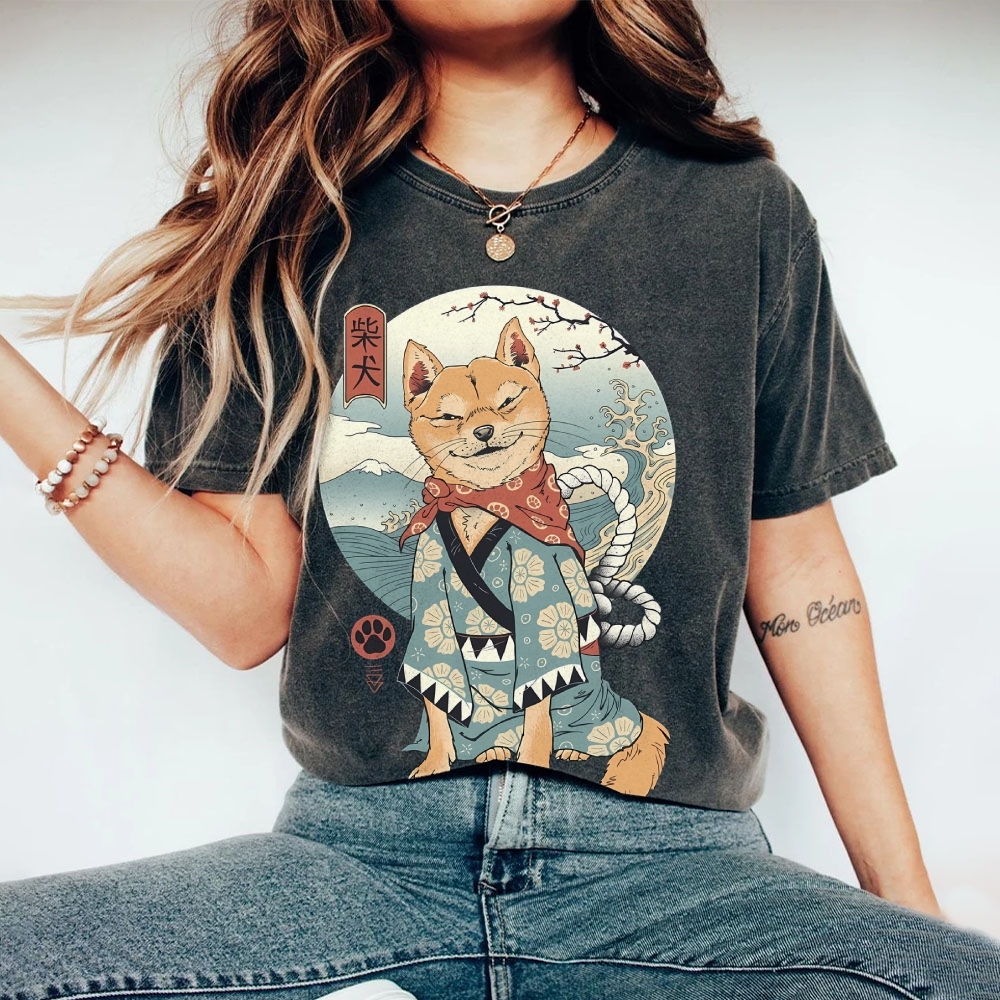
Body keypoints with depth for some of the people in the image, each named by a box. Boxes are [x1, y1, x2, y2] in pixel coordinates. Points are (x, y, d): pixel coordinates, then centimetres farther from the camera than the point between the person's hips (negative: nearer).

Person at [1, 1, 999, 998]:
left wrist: (906, 902, 6)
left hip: (664, 858, 0)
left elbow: (795, 562, 7)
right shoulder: (277, 211, 3)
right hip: (356, 847, 1)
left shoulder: (743, 209, 3)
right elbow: (248, 607, -2)